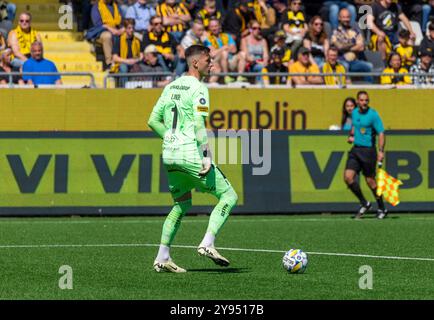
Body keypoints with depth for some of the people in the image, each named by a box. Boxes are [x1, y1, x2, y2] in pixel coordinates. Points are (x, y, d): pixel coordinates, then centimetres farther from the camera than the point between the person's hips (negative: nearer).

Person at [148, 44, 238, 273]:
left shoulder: (171, 87, 15)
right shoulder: (198, 89, -9)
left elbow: (153, 121, 15)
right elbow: (199, 125, -19)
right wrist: (206, 156, -20)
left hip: (169, 154, 8)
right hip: (191, 154, -8)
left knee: (182, 204, 21)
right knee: (229, 196, 1)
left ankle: (162, 257, 13)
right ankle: (207, 244, -12)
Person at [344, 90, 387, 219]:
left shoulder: (373, 115, -11)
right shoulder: (354, 113, 9)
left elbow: (381, 133, -14)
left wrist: (381, 151, -23)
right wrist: (351, 135, 11)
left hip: (368, 150, -6)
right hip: (355, 150, 6)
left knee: (370, 181, 1)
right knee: (348, 177, -8)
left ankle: (382, 209, 17)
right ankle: (364, 204, 7)